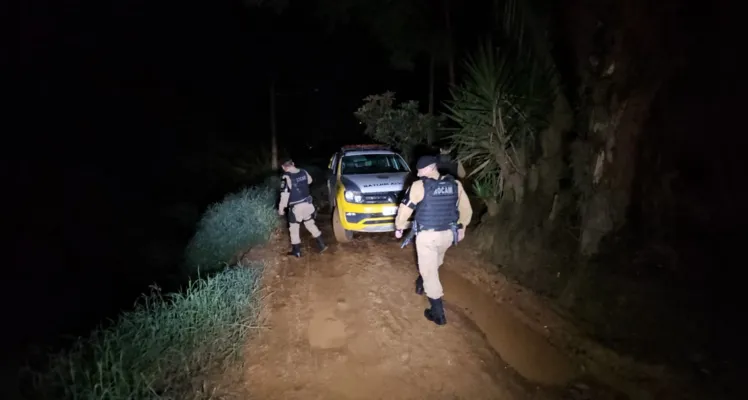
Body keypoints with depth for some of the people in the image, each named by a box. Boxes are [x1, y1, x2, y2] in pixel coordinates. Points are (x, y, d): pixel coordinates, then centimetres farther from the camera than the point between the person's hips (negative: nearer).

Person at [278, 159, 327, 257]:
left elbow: (285, 194, -19)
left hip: (296, 206, -6)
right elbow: (310, 180, 22)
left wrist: (281, 208, -10)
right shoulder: (303, 172, 1)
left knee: (294, 228, 9)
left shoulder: (286, 177, -18)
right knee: (311, 224, 21)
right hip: (307, 203, 6)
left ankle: (297, 251, 18)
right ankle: (321, 245, 24)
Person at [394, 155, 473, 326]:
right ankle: (421, 283, 54)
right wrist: (461, 227, 24)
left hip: (427, 235, -5)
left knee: (430, 272, 5)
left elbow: (404, 210, -9)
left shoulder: (419, 186, -15)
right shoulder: (455, 184, -1)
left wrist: (399, 228, 8)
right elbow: (466, 210, 9)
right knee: (434, 264, 30)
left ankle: (438, 314, 9)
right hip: (448, 234, 5)